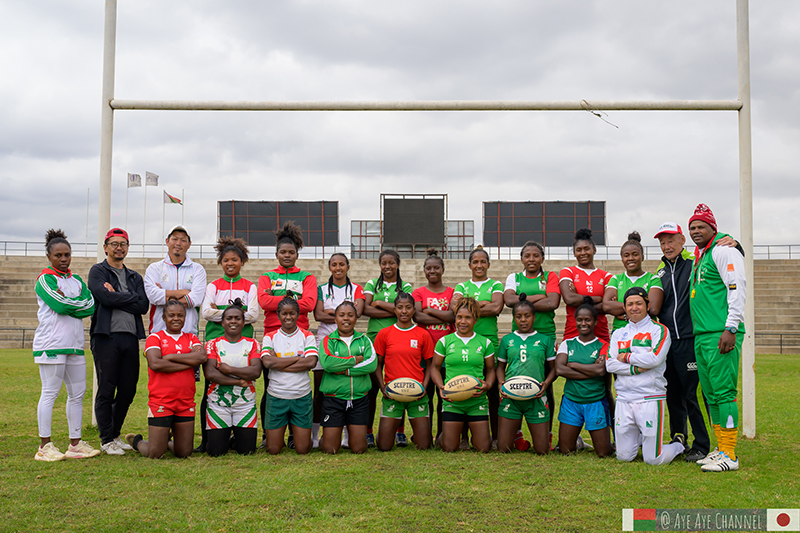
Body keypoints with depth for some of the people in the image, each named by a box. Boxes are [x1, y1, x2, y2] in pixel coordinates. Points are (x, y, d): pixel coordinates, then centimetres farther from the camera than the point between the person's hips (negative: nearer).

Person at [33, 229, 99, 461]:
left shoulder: (76, 280, 18)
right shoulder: (45, 279, -1)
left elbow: (91, 306, 2)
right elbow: (60, 305, -16)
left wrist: (67, 303, -9)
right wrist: (78, 303, 0)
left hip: (74, 343, 7)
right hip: (51, 343, -7)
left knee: (77, 393, 8)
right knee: (50, 392, -5)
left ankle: (75, 444, 15)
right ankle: (44, 446, 1)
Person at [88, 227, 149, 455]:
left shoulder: (135, 277, 20)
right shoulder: (98, 272, 6)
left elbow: (143, 306, 3)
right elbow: (105, 297, -14)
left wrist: (116, 297, -6)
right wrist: (131, 297, -3)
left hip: (130, 336, 5)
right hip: (106, 336, -5)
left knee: (128, 390, 7)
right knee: (106, 390, -3)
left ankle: (115, 434, 22)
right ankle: (106, 439, 7)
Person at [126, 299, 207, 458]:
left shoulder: (191, 338, 12)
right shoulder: (155, 338, 1)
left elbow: (202, 357, -9)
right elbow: (155, 364, -17)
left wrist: (170, 357, -11)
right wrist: (189, 362, -11)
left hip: (186, 403, 4)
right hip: (161, 402, -4)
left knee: (184, 453, 7)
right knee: (155, 454, -2)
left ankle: (167, 440, 38)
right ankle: (137, 441, 30)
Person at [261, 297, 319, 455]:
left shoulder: (307, 336, 3)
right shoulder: (270, 337, 4)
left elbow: (311, 362, -13)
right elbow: (268, 362, -13)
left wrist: (279, 363, -13)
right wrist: (298, 358, -12)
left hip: (302, 396, 0)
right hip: (276, 396, 0)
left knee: (303, 449, 4)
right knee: (273, 450, 4)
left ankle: (297, 432, 35)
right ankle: (279, 435, 35)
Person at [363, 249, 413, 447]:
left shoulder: (405, 287, 11)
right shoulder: (372, 284, 12)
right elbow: (365, 309, -3)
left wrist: (379, 303, -4)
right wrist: (393, 311, -9)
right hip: (374, 336, 0)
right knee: (372, 386, -1)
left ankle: (400, 431, 11)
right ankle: (368, 431, 7)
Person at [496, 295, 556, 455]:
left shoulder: (545, 340, 6)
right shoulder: (507, 340, 8)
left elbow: (553, 368, 9)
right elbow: (500, 366, 14)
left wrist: (546, 383, -11)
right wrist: (501, 383, -6)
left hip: (536, 398, -1)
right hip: (510, 397, 1)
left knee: (542, 451, 1)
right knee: (503, 448, 1)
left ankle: (538, 429, 33)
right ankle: (516, 431, 32)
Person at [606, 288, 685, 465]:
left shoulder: (659, 330, 1)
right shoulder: (618, 334, 14)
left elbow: (655, 358, -15)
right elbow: (610, 365, 2)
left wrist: (627, 357, -3)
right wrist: (637, 368, -10)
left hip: (650, 399, -4)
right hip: (623, 399, 4)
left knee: (653, 459, -4)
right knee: (624, 456, 8)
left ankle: (678, 445, 26)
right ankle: (639, 437, 38)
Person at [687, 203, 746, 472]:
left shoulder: (723, 250, -6)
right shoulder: (699, 256, 21)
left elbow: (737, 289, -14)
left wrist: (731, 328, -20)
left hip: (721, 335, -9)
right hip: (701, 336, 9)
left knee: (723, 392, -9)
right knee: (711, 395, 11)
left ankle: (729, 455, -6)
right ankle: (722, 449, 18)